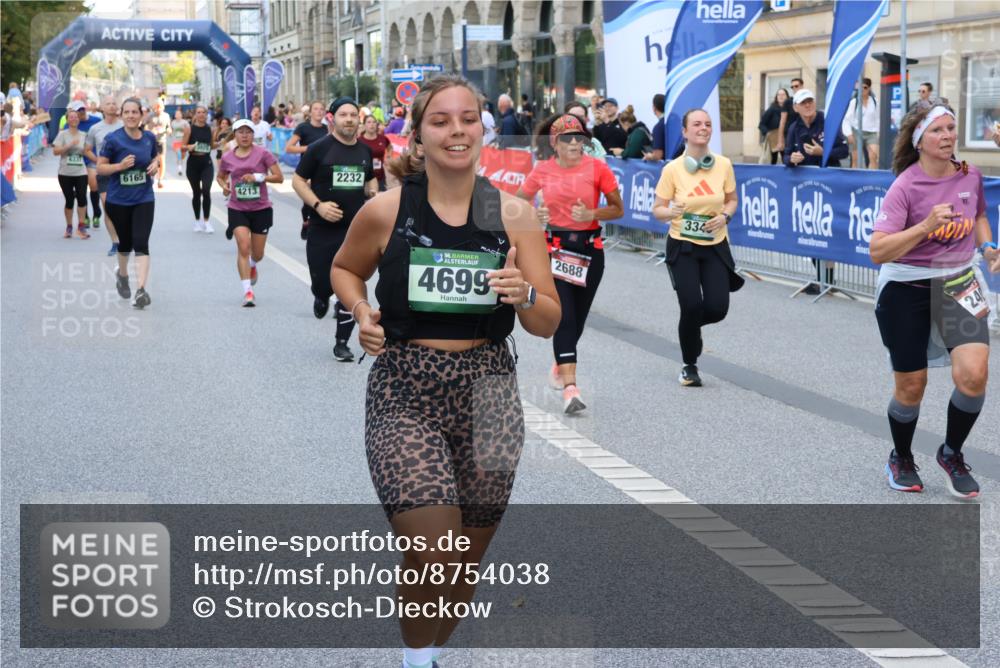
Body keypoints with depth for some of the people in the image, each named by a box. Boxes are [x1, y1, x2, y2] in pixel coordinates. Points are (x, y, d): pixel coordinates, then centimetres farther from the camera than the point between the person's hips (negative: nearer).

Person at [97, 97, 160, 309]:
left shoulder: (149, 138, 0)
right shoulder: (113, 139, -10)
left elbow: (156, 156, 18)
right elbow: (100, 167, -7)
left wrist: (155, 165, -5)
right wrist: (120, 166, -23)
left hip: (144, 199, 1)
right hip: (118, 200, -1)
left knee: (141, 243, -14)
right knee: (125, 243, 15)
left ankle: (141, 290, -18)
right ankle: (122, 274, 46)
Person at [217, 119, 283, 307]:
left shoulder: (263, 154, -7)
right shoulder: (227, 157, 1)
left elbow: (279, 177, -9)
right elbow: (220, 177, 19)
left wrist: (258, 177, -22)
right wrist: (224, 185, -4)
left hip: (261, 209, 0)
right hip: (237, 209, 0)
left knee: (258, 254, 10)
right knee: (243, 247, -17)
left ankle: (252, 265, 48)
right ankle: (247, 291, -14)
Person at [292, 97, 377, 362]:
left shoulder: (364, 150, 8)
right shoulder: (319, 148, -6)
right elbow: (298, 180, -3)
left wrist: (373, 192, 1)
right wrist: (318, 205, -17)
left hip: (355, 229, 3)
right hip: (323, 229, -3)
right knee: (322, 282, 3)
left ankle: (342, 343, 8)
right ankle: (321, 298, 42)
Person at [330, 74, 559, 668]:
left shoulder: (514, 215, 0)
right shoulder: (386, 211, -3)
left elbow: (548, 324, 3)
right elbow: (345, 270, 17)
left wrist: (524, 296, -18)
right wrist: (363, 313, -3)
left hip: (487, 397, 2)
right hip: (404, 396, -2)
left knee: (468, 563, 12)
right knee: (434, 560, -17)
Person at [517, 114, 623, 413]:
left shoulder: (597, 168, -5)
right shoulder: (542, 171, -1)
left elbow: (618, 209, 1)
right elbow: (519, 200, 15)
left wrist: (591, 214, -17)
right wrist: (534, 214, -7)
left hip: (590, 249, 1)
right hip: (555, 249, -1)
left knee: (577, 319, 12)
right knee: (564, 317, -14)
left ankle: (560, 365, 41)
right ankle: (570, 388, -19)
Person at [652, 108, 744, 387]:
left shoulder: (723, 165, -2)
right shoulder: (672, 169, -10)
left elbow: (732, 199, 12)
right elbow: (657, 209, -4)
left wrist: (725, 216, -9)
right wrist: (672, 212, -26)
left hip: (716, 246, 3)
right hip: (683, 247, -3)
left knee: (717, 308, -8)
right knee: (691, 306, -13)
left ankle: (691, 326, 31)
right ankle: (690, 366, 12)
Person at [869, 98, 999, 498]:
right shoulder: (905, 186, -18)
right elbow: (877, 252, -25)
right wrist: (926, 225, -35)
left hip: (959, 284, 3)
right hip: (907, 289, -3)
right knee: (911, 387, 6)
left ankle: (952, 454, 10)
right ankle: (901, 458, 35)